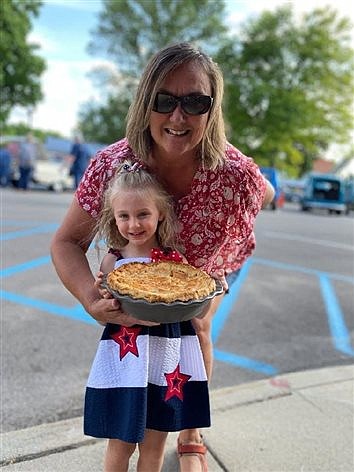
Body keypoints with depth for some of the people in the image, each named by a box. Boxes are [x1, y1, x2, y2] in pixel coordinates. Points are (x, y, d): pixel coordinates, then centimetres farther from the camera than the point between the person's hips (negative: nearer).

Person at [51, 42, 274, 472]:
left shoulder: (236, 173, -40)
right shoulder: (112, 165, -38)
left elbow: (265, 194, -14)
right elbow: (67, 242, -31)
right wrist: (91, 299, -49)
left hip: (213, 264, -1)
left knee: (196, 327, -1)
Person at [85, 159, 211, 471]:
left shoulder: (176, 260, -6)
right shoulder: (112, 261, -5)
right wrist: (100, 298, -20)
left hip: (166, 360, 0)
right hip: (123, 359, 0)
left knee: (154, 445, 16)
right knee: (120, 444, 12)